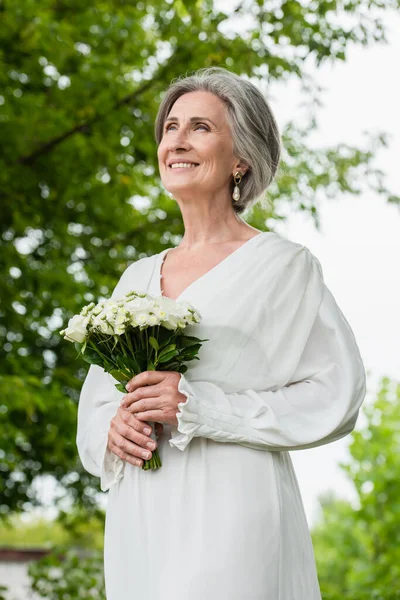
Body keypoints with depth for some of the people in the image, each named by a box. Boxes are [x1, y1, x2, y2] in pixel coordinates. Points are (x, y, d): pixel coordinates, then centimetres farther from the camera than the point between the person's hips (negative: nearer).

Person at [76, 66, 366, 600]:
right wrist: (112, 428, -3)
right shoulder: (138, 277, 17)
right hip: (139, 520, 5)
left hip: (229, 513, -5)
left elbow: (335, 394, -7)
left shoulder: (281, 265, 0)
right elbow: (96, 401, 21)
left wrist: (198, 407, -13)